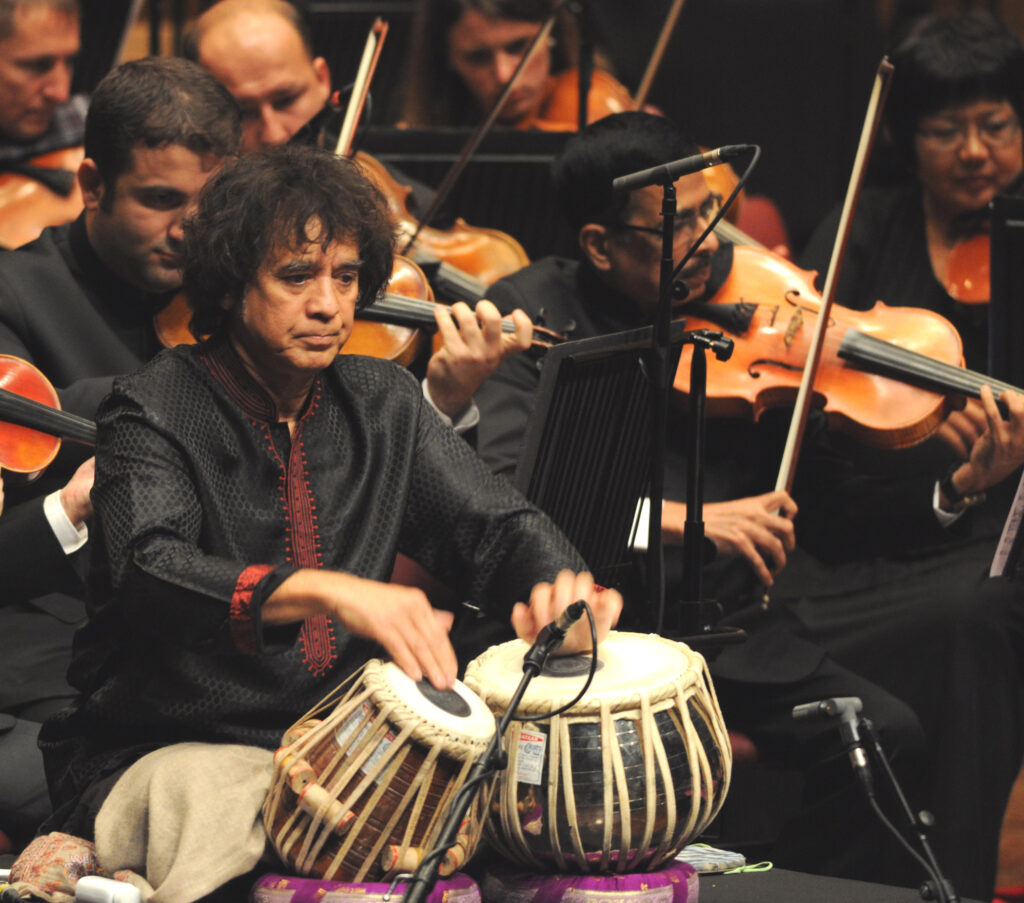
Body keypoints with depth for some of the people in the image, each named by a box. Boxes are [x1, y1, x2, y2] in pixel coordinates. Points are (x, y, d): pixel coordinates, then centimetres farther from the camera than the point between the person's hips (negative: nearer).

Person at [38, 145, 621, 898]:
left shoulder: (382, 403, 10)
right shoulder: (158, 408, -8)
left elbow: (496, 525, 3)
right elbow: (152, 574, -26)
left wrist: (559, 583, -23)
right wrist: (323, 591, -44)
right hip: (163, 746, -5)